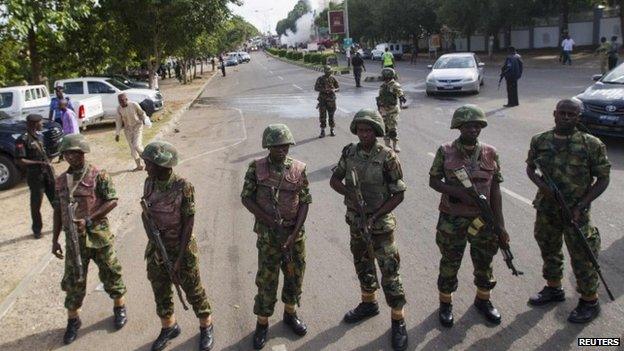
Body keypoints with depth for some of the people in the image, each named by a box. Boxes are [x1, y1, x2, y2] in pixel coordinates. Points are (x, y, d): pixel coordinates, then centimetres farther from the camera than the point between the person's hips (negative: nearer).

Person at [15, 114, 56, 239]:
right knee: (36, 203, 4)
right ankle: (37, 229, 17)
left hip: (47, 171, 7)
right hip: (35, 175, -6)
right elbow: (20, 161, -18)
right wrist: (38, 163, -22)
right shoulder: (23, 140, -15)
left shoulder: (39, 136, 8)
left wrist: (48, 164, 13)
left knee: (55, 198, 12)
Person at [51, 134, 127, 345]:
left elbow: (112, 201, -13)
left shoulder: (98, 175, -8)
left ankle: (119, 308, 31)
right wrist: (55, 239, 11)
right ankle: (73, 320, 27)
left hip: (98, 235, -4)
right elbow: (58, 210, 13)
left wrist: (88, 220, -21)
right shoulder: (61, 181, 7)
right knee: (73, 280, 11)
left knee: (110, 273, 10)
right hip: (73, 239, 4)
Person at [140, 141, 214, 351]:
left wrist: (180, 256, -17)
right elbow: (145, 214, 4)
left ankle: (206, 327, 31)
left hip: (181, 248, -5)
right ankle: (169, 328, 39)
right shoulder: (149, 183, -4)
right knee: (160, 292, 17)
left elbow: (189, 223, -17)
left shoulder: (183, 187, -21)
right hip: (156, 249, 5)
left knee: (193, 291, 10)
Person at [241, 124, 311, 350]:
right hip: (268, 235, -2)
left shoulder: (299, 169, -5)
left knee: (295, 275, 14)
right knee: (266, 280, 5)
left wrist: (294, 233, -13)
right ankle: (262, 323, 23)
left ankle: (290, 314, 37)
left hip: (295, 233, 2)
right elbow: (246, 198, -6)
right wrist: (272, 222, -14)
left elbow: (305, 202, -4)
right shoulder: (256, 168, -7)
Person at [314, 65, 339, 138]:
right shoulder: (320, 79, -3)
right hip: (322, 99, -1)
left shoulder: (333, 78, 3)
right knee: (322, 116, -2)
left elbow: (337, 87, 9)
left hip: (331, 99, 1)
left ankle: (332, 130, 20)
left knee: (331, 115, 7)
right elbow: (316, 88, -1)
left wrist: (334, 90, -14)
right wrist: (323, 90, -17)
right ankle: (322, 132, 5)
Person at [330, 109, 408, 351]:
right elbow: (334, 179, 5)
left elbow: (399, 194, -14)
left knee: (389, 272, 0)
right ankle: (368, 304, 44)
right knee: (363, 266, 21)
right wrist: (349, 192, -16)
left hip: (380, 224, -5)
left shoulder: (387, 157, -17)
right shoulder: (349, 152, -2)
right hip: (355, 221, 5)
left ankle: (398, 321, 16)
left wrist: (374, 217, -20)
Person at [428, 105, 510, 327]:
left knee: (484, 263, 17)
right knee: (450, 264, 11)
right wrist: (459, 193, -19)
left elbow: (495, 190, 2)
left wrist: (500, 224, -1)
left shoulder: (491, 154, 0)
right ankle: (445, 303, 31)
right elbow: (433, 181, -3)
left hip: (483, 219, 3)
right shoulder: (445, 152, -7)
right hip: (452, 220, -2)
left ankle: (483, 300, 40)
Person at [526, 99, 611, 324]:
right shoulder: (540, 141, -1)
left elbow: (603, 179, -7)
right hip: (546, 210, 4)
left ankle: (589, 301, 27)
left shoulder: (592, 145, -12)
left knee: (582, 257, 6)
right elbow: (530, 167, 11)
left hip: (575, 213, -4)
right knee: (549, 250, 20)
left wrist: (581, 206, -16)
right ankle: (553, 289, 43)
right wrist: (541, 184, -11)